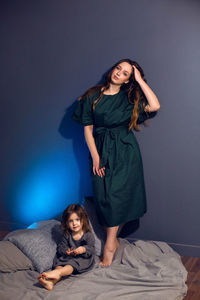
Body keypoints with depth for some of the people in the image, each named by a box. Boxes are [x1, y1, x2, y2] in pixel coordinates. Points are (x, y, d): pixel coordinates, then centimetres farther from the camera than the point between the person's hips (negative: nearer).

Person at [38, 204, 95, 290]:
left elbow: (91, 250, -7)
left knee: (72, 264, -34)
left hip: (84, 259, -3)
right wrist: (66, 251, -17)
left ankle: (57, 272, -60)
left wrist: (84, 249, -29)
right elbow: (60, 247, 5)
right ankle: (52, 282, -52)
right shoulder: (67, 235, 5)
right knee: (59, 265, -26)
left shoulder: (88, 235, -4)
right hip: (68, 257, 3)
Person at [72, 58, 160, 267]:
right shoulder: (93, 96, 5)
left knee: (116, 193, -10)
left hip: (124, 151, -1)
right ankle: (113, 240, 13)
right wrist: (95, 156, -5)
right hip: (101, 149, 1)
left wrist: (140, 79, -7)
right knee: (102, 195, -2)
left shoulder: (129, 98, 4)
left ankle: (110, 243, -2)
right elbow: (88, 128, 3)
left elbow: (154, 106, -13)